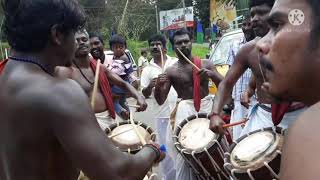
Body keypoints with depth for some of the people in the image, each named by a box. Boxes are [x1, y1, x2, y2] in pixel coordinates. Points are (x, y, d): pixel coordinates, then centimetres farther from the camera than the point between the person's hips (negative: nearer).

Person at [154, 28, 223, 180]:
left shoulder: (205, 64, 5)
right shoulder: (171, 71, 1)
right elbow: (160, 101, -2)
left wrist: (211, 74, -16)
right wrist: (158, 85, -22)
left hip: (207, 106, 2)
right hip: (185, 111, -1)